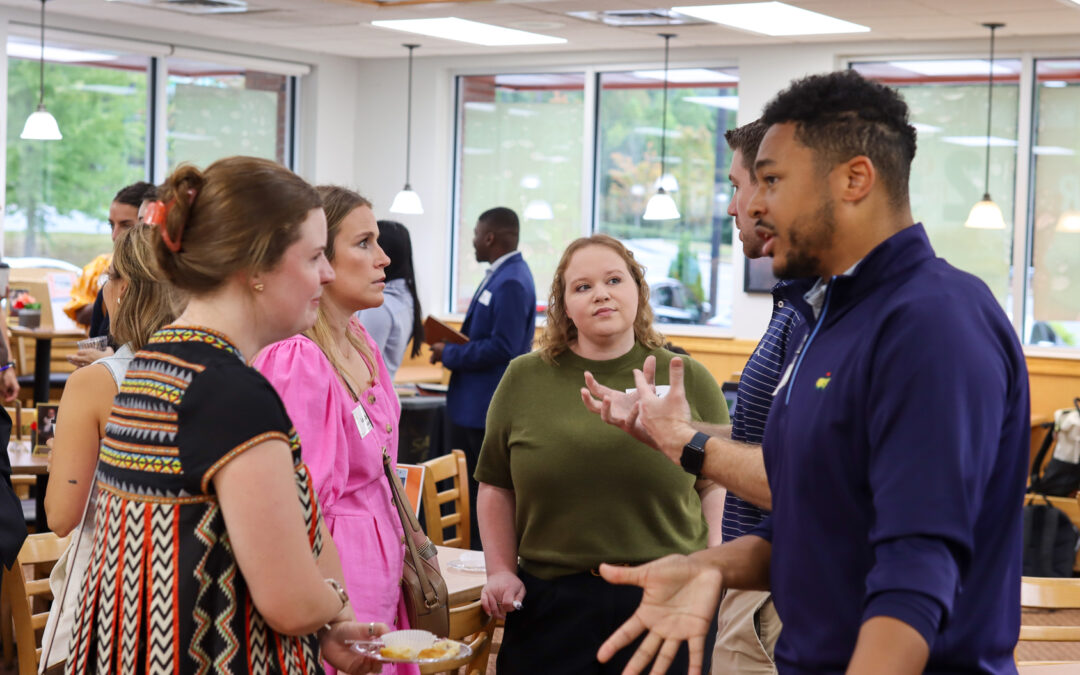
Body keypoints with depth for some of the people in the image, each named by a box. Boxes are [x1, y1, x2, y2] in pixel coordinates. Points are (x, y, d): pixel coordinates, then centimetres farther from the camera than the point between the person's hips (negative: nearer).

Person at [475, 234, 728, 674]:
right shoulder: (525, 379, 6)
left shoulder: (689, 379, 4)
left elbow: (716, 487, 6)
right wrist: (500, 571, 4)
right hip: (548, 601, 1)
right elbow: (497, 488, 12)